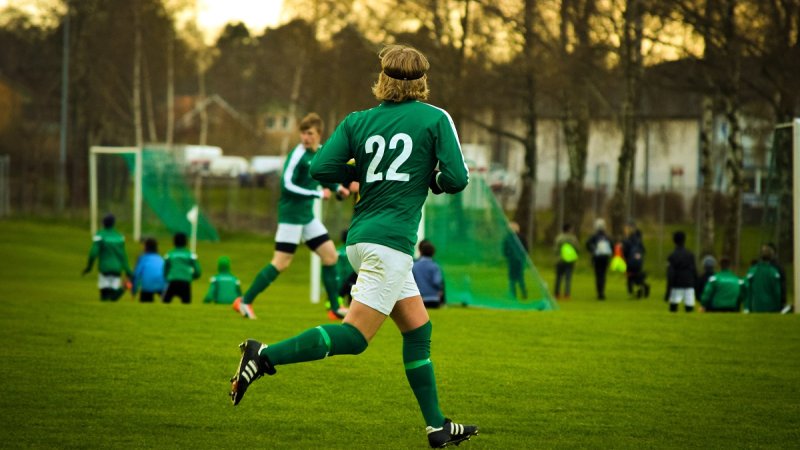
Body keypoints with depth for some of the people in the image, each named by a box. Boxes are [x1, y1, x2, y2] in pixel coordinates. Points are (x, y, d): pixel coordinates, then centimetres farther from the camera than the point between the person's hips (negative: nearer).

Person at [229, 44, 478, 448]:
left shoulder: (357, 121, 9)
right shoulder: (435, 119, -1)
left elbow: (320, 169, -2)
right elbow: (456, 179, -7)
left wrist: (363, 171, 15)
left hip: (360, 238, 7)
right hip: (390, 240, -7)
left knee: (418, 330, 15)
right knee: (354, 336, -10)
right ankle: (265, 356, -22)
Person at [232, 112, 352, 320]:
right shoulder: (298, 155, -17)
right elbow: (287, 185, -25)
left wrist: (338, 188, 9)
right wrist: (318, 194, -23)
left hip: (307, 215, 8)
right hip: (291, 214, -8)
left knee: (330, 255, 6)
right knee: (281, 263, -9)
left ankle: (335, 309, 12)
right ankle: (244, 302, -2)